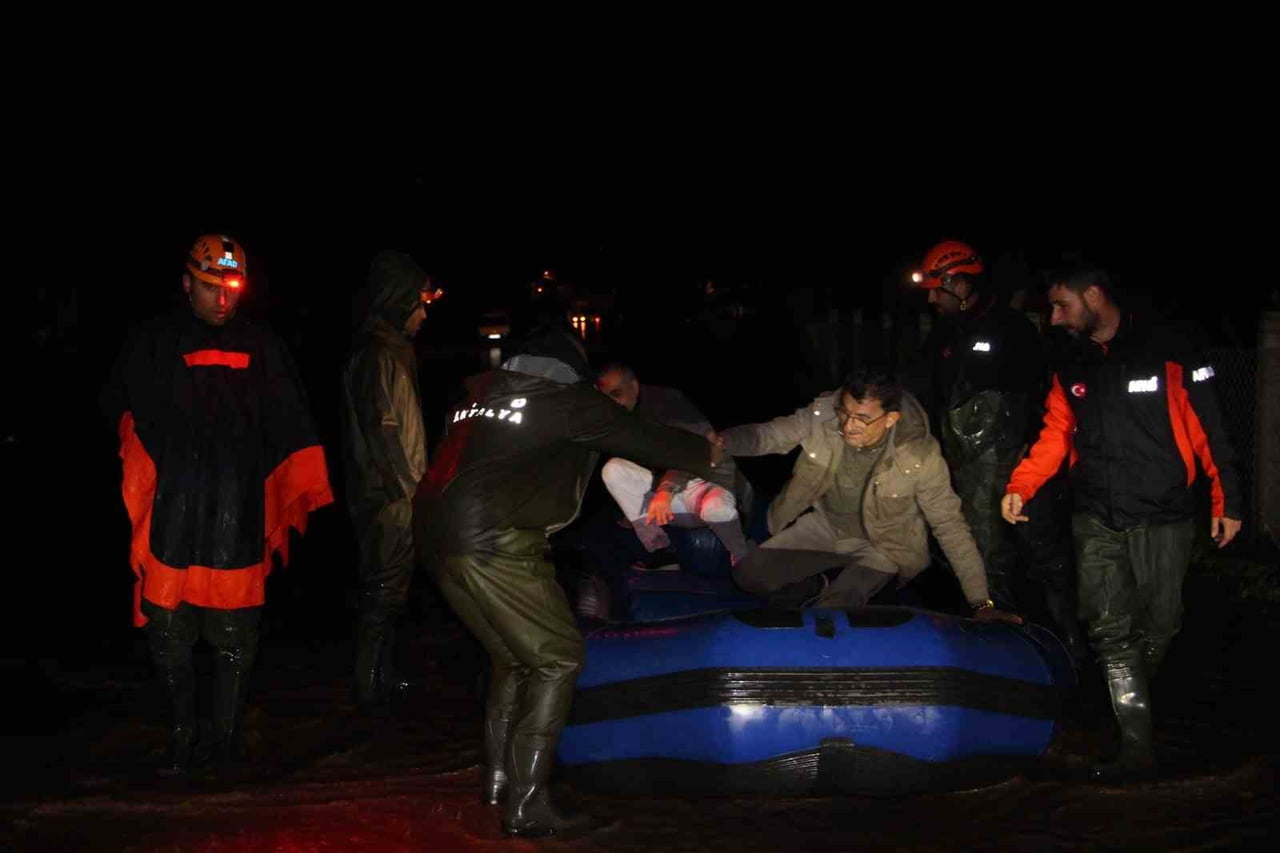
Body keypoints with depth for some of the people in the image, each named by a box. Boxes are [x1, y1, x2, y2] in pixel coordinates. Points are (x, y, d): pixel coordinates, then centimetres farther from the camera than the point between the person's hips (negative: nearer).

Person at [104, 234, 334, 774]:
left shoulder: (261, 349, 11)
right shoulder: (153, 345, 10)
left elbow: (290, 431, 9)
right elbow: (125, 418, 7)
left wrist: (303, 494, 1)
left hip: (238, 519, 0)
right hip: (172, 516, 0)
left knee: (235, 636, 1)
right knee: (169, 632, 2)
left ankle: (228, 734, 15)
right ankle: (182, 734, 16)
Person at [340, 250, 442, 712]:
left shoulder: (392, 350, 17)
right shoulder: (378, 354, -15)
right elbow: (381, 428, -20)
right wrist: (406, 486, -16)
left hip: (392, 495, 10)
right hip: (388, 496, -10)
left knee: (387, 589, 16)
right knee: (384, 591, -5)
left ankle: (383, 678, 26)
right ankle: (371, 686, 1)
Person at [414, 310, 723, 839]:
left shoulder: (478, 393, 19)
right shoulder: (564, 399, 1)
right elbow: (641, 438, 10)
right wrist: (704, 455, 27)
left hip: (439, 537, 8)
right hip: (496, 543, -8)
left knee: (513, 657, 22)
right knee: (556, 658, -1)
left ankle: (498, 778, 27)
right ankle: (525, 805, -6)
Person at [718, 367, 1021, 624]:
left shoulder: (919, 456, -30)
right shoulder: (823, 415, -24)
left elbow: (950, 526, -21)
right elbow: (766, 435, -10)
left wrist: (981, 603, -21)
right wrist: (723, 441, -34)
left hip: (879, 545, -4)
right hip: (823, 525, 4)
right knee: (748, 574, -9)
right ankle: (824, 583, 13)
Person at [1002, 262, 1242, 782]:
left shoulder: (1167, 351, -6)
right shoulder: (1072, 367, 10)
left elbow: (1208, 427, -5)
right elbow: (1055, 435, 13)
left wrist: (1225, 500, -6)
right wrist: (1020, 486, -2)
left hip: (1162, 519, -3)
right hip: (1097, 520, 3)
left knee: (1158, 627, 5)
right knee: (1110, 631, -8)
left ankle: (1136, 698, 32)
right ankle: (1136, 745, -7)